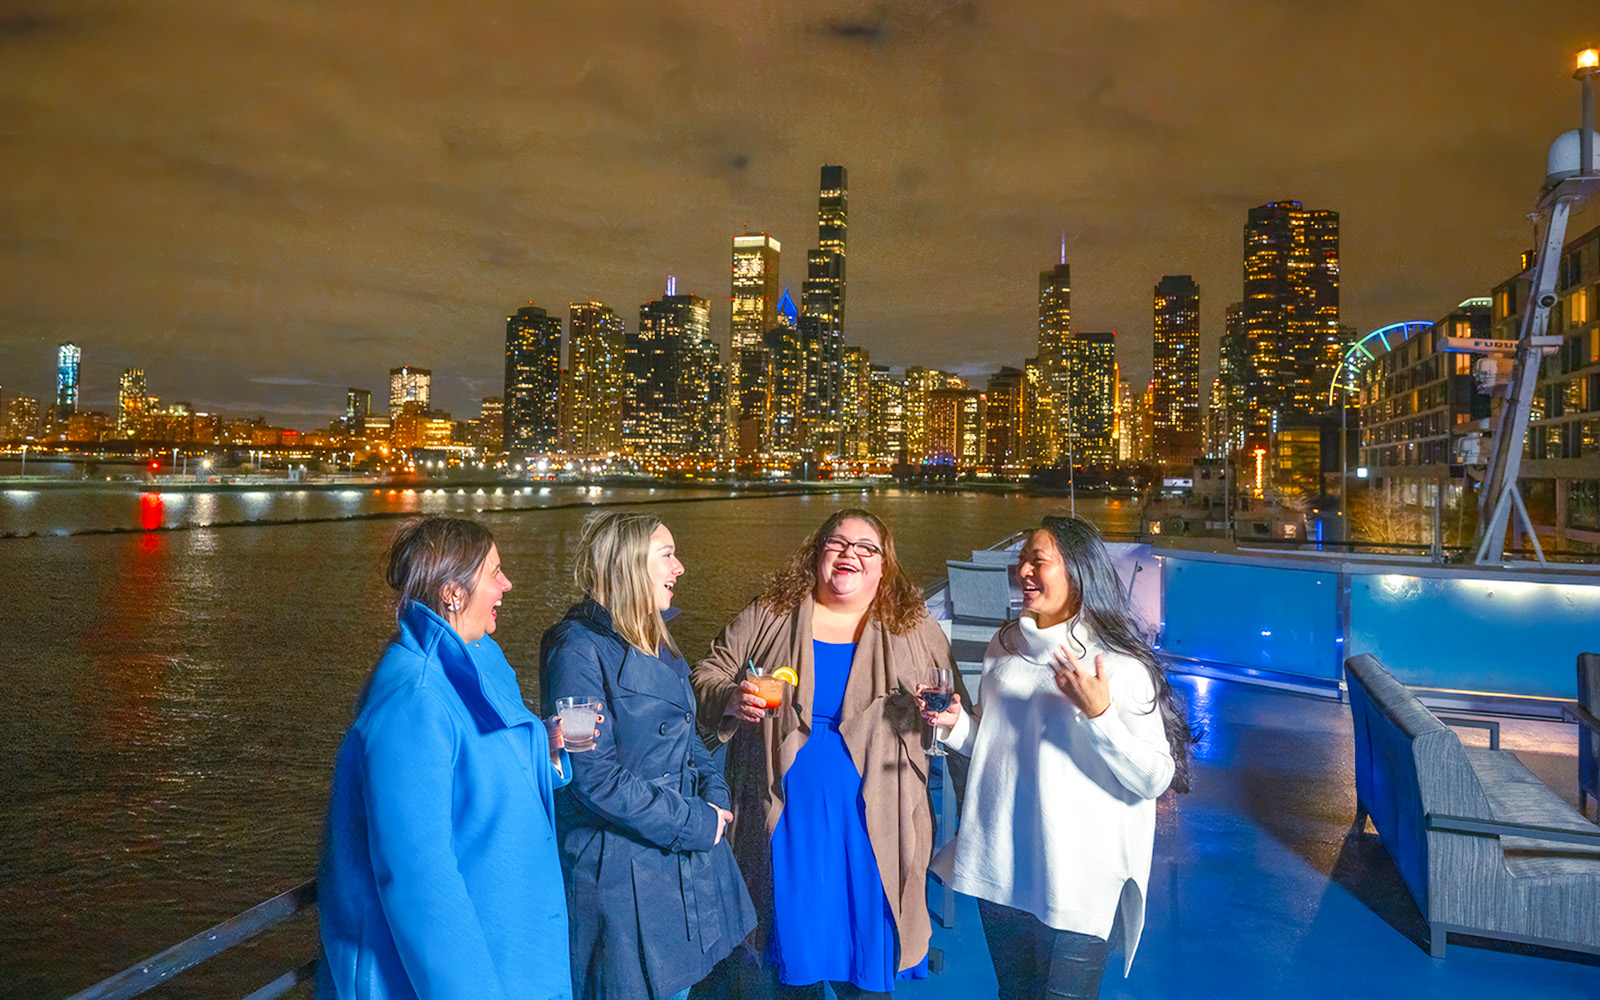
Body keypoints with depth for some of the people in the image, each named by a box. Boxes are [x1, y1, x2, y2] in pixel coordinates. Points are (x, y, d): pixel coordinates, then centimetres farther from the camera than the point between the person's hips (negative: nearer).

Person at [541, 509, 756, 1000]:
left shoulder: (654, 639, 9)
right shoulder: (579, 651, -19)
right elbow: (595, 776, -22)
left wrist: (714, 795, 0)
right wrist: (693, 823, -18)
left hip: (685, 860, 8)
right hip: (623, 878, -8)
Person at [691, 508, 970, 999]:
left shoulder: (916, 630, 4)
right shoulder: (767, 618, 2)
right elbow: (707, 678, 7)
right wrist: (731, 700, -14)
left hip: (875, 826, 0)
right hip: (787, 824, 0)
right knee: (794, 956, 13)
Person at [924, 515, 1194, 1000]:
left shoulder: (1120, 665, -13)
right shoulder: (1005, 648, 5)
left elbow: (1156, 780, -16)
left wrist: (1098, 714, -27)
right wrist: (957, 725, -2)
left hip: (1075, 882, -5)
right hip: (998, 868, 6)